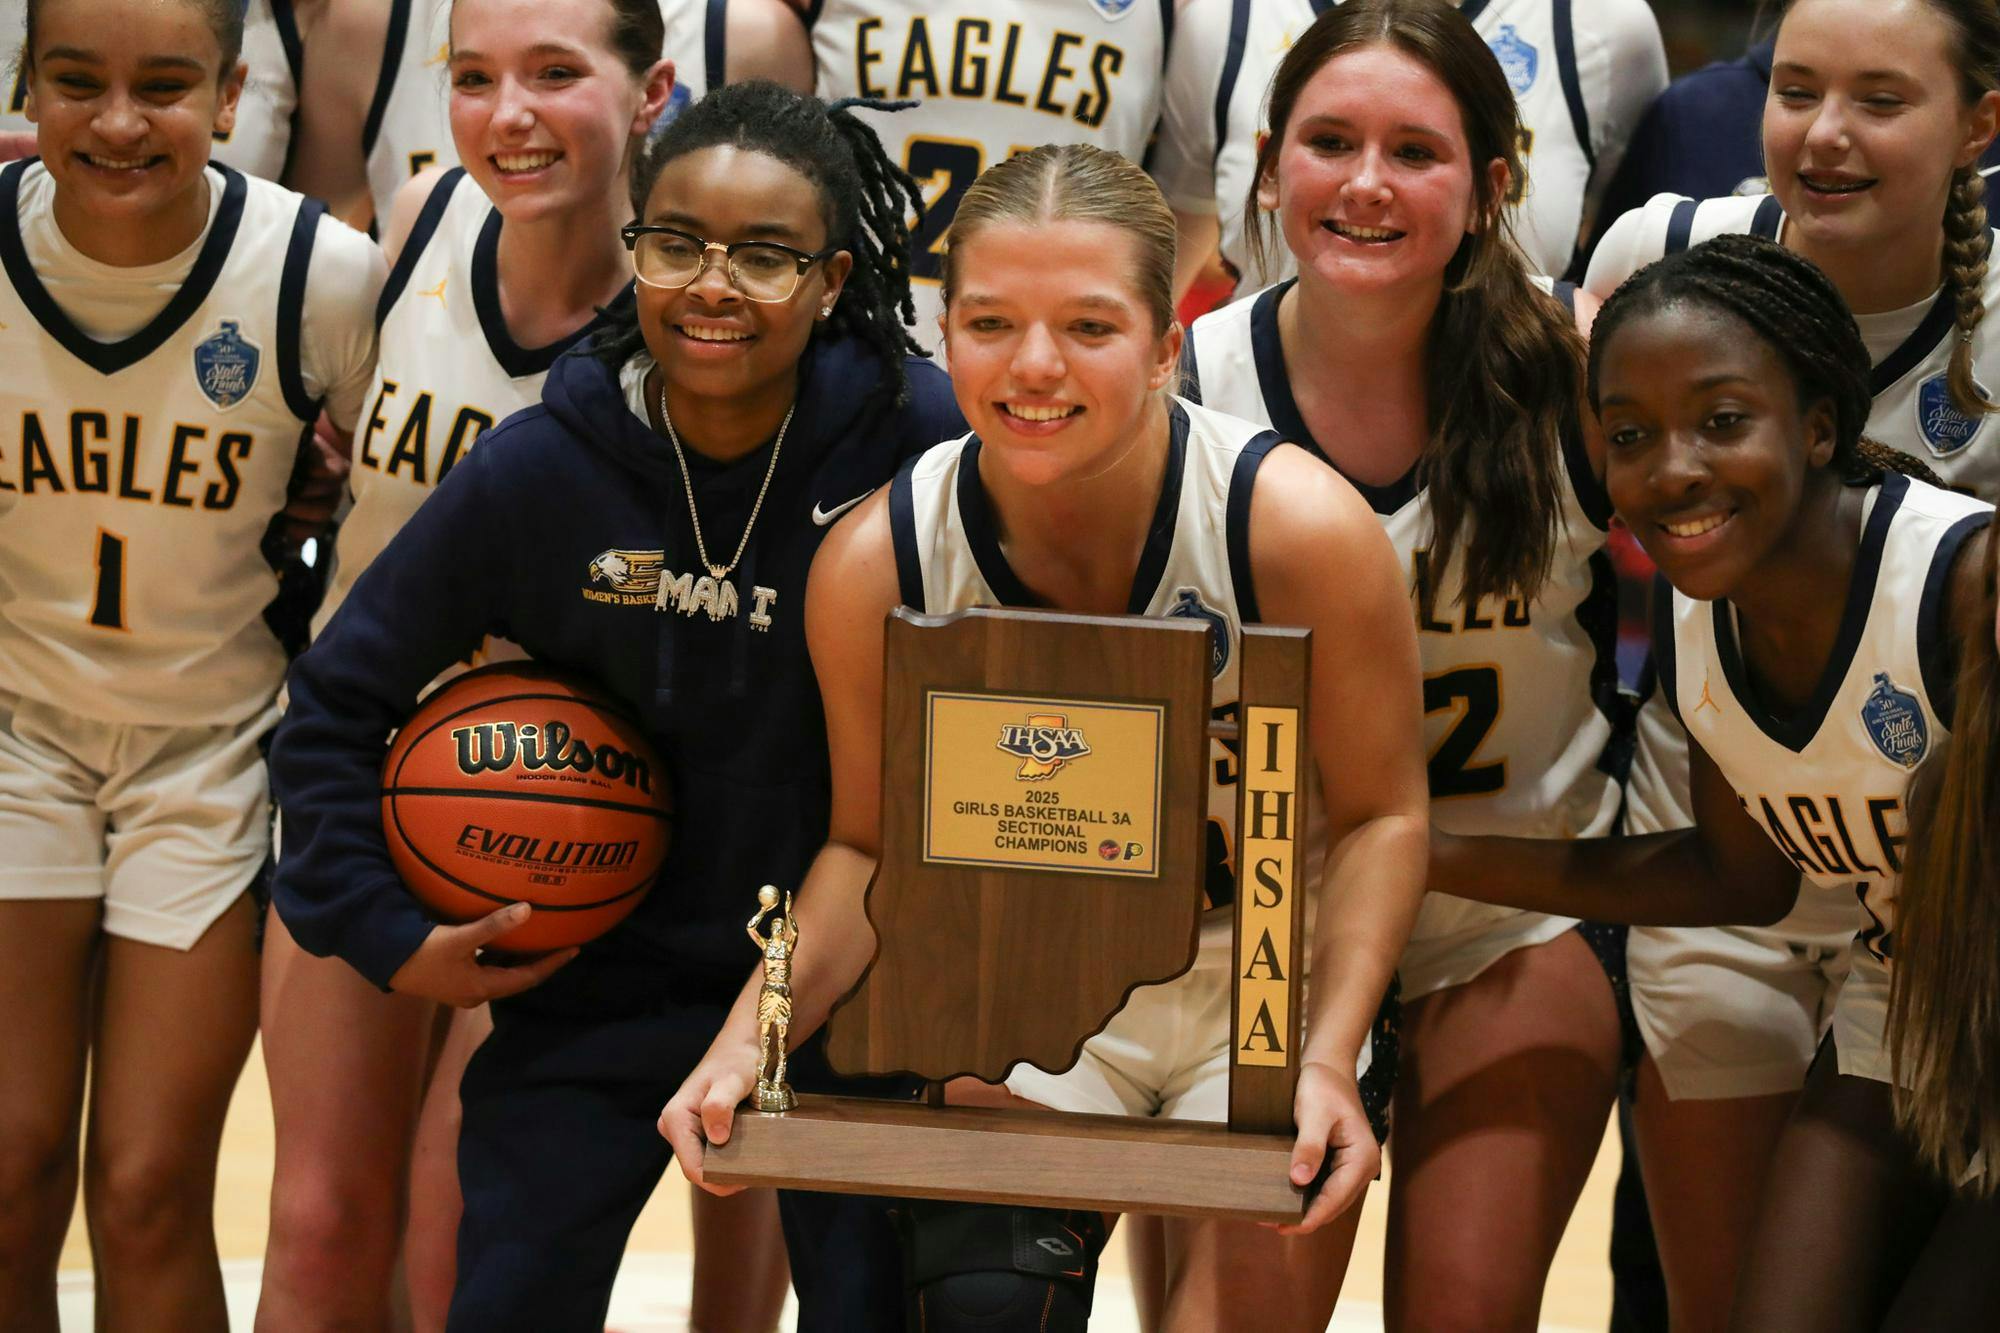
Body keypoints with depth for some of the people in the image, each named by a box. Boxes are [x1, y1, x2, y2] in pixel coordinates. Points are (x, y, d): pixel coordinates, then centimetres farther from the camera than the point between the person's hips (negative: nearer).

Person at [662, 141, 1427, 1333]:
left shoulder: (1298, 524, -21)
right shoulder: (876, 563, -15)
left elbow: (1380, 816, -11)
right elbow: (871, 847, -2)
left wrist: (1329, 1058, -22)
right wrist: (754, 1031, -18)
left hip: (1269, 979, -1)